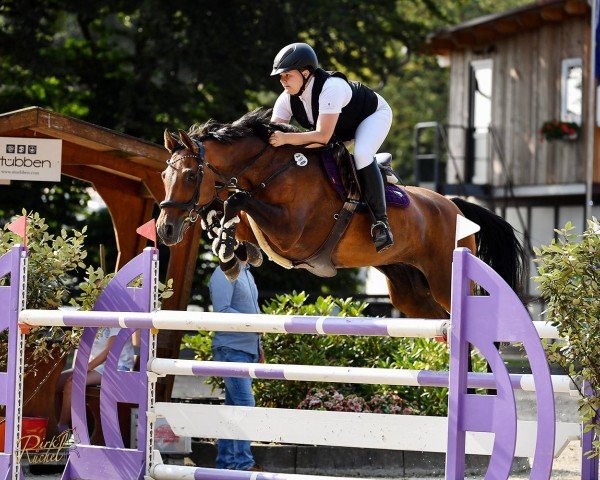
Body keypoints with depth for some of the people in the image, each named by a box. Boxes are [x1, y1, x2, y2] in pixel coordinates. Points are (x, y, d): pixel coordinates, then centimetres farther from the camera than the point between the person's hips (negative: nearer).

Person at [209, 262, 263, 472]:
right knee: (245, 403, -14)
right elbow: (222, 311, -20)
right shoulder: (225, 274, -11)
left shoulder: (247, 274, 19)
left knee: (233, 406, 10)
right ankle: (243, 462, -14)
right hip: (232, 350, -9)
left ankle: (225, 461, 14)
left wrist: (257, 344, 19)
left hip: (248, 350, 9)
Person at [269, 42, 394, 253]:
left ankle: (380, 221, -30)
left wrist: (286, 138, -58)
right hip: (341, 128, 8)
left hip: (373, 115, -8)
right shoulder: (288, 98, -19)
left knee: (361, 154, -36)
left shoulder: (331, 87, -42)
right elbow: (273, 135, -20)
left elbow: (323, 137, -49)